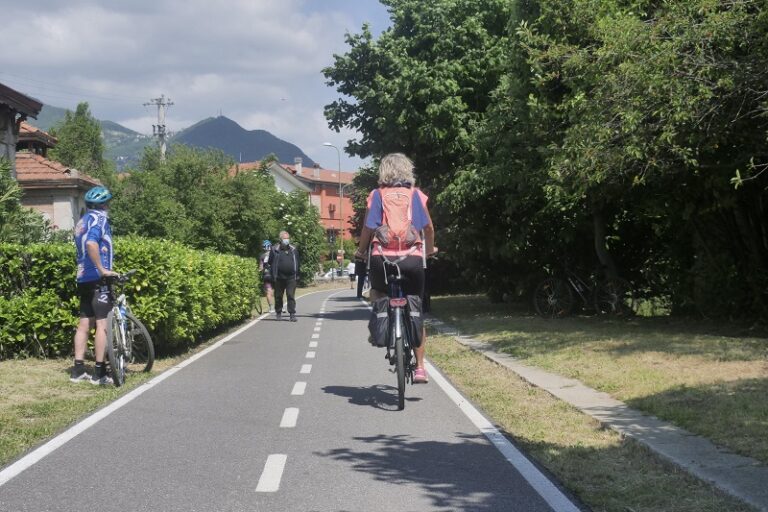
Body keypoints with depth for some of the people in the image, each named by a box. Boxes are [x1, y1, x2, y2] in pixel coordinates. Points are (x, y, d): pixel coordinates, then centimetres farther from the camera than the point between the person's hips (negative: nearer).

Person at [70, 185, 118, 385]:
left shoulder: (82, 221, 18)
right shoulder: (99, 218, -10)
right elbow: (91, 243, -27)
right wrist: (102, 269, -24)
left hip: (83, 277, 9)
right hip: (98, 278, -9)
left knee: (84, 323, 11)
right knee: (102, 324, -7)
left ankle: (78, 370, 12)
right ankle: (99, 373, -7)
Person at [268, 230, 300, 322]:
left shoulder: (294, 250, 11)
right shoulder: (275, 250, 4)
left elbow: (298, 263, 15)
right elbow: (270, 264, 5)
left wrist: (297, 275, 7)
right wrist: (273, 276, -2)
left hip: (291, 278, 0)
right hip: (279, 278, 0)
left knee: (291, 296, -6)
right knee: (278, 296, 8)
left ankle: (292, 314, -5)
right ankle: (278, 313, 21)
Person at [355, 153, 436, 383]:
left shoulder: (377, 195, 4)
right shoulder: (416, 195, 7)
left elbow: (368, 227, -3)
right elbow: (428, 227, 6)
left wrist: (361, 251, 12)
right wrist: (430, 249, 23)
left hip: (382, 257, 0)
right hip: (412, 258, 1)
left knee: (377, 293, 30)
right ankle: (420, 368, 9)